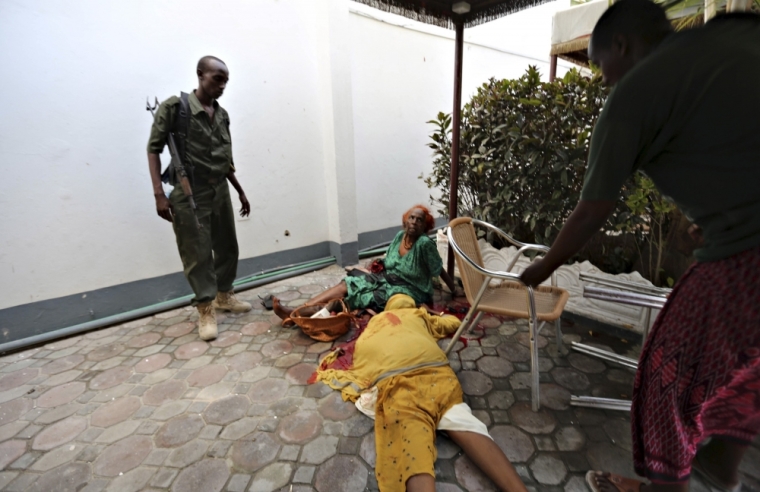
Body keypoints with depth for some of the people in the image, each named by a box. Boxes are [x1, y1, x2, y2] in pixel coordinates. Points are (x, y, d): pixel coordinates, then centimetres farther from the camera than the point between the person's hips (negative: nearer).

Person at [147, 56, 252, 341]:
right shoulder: (174, 107, -5)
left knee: (227, 247, 12)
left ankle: (224, 295, 31)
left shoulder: (222, 115, 10)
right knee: (198, 254, 0)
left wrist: (240, 191, 17)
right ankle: (206, 310, 14)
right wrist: (159, 193, -14)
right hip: (190, 194, -5)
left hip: (220, 191, 6)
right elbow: (154, 148, -6)